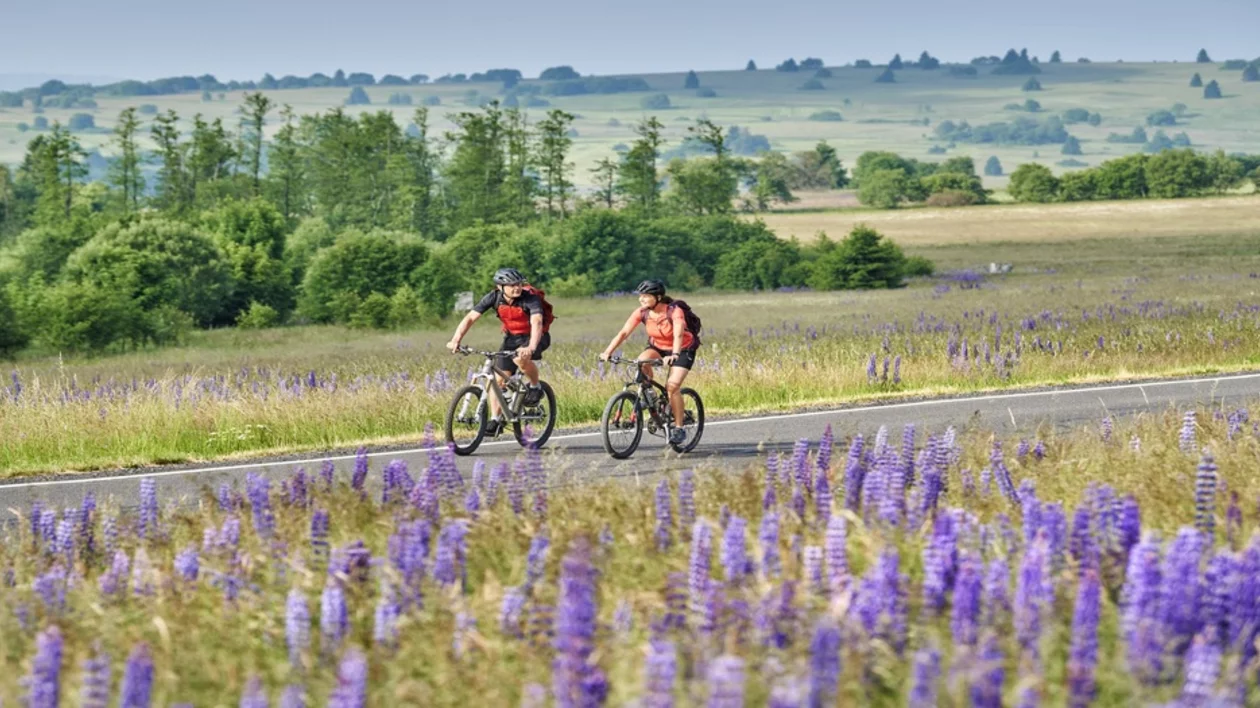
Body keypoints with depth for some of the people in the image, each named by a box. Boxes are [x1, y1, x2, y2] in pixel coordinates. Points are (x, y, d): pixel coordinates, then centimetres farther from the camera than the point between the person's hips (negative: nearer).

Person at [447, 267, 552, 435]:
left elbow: (537, 322, -44)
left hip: (535, 337, -5)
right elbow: (470, 317, -20)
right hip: (511, 337, 5)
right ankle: (495, 420, 6)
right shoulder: (494, 297, -18)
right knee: (498, 379, -5)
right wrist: (456, 340, -34)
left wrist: (531, 348, -61)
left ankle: (535, 387, -9)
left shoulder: (530, 298, -29)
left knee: (520, 358, -36)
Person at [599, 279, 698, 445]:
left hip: (683, 349, -4)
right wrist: (608, 352, -36)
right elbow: (624, 333, -23)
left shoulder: (674, 311, -29)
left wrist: (674, 355, -61)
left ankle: (678, 429, -8)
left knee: (672, 386, -21)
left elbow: (678, 335, -43)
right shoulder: (641, 312, -17)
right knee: (641, 361, -29)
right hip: (658, 346, 4)